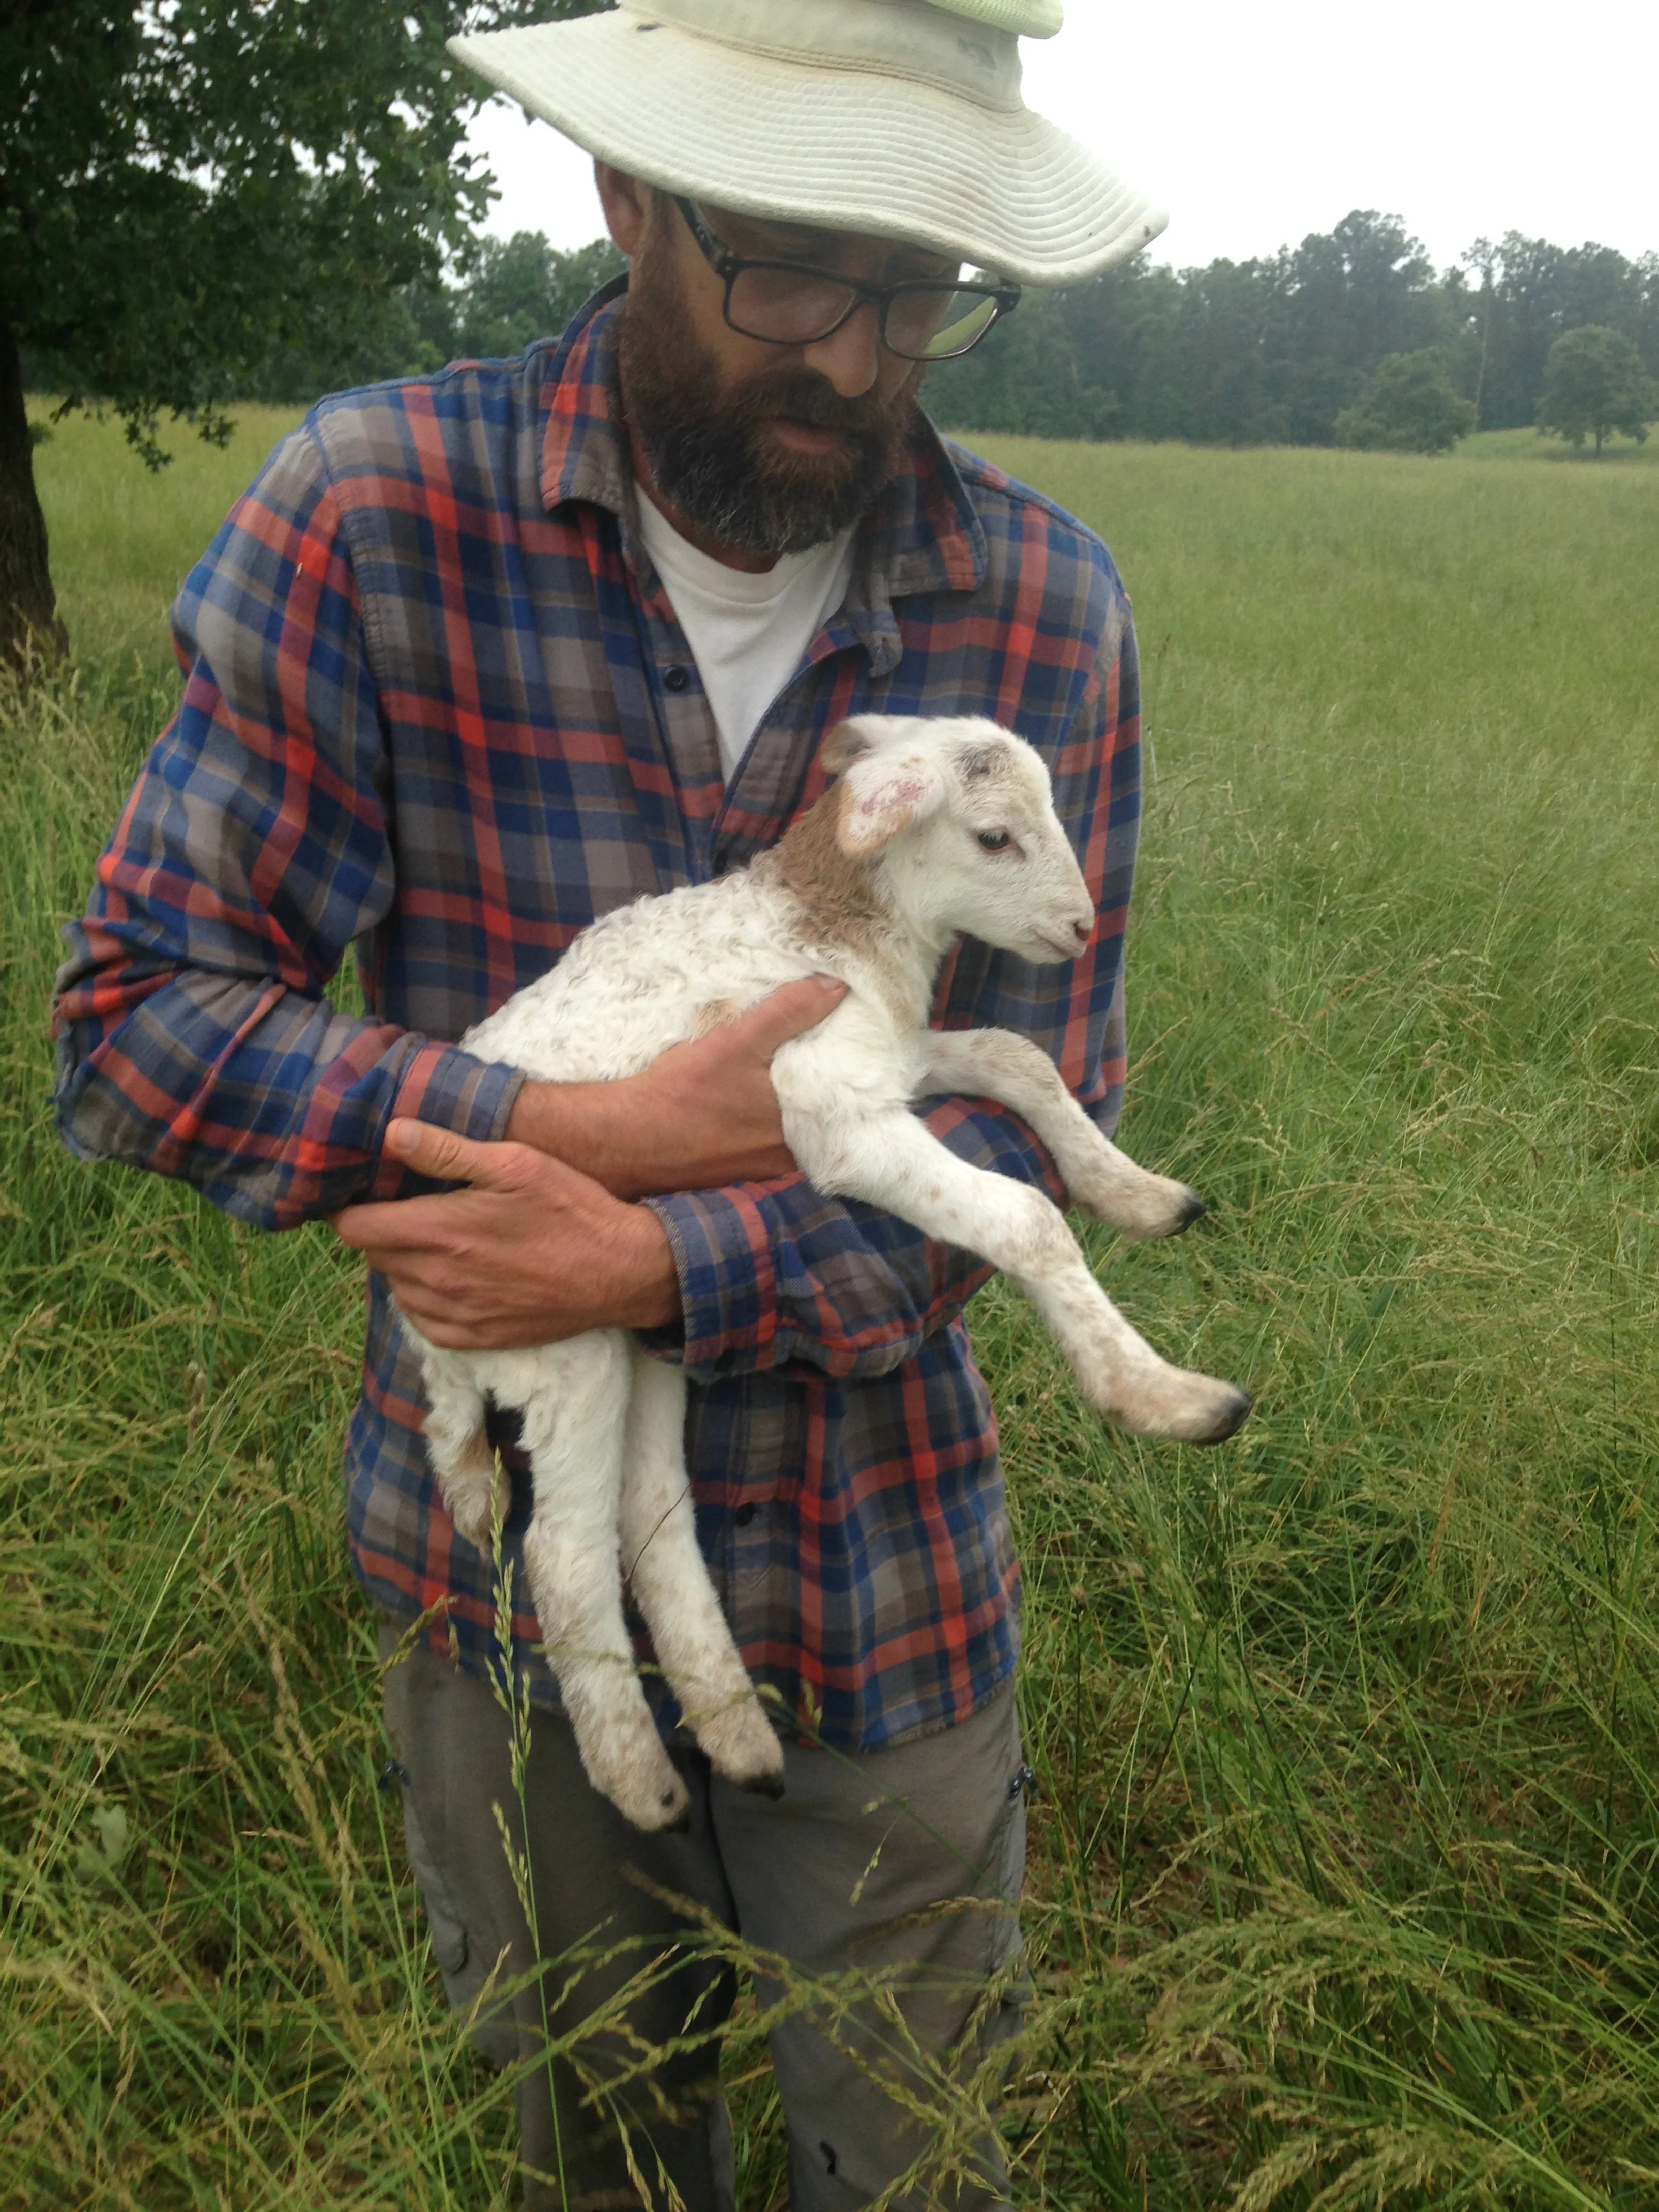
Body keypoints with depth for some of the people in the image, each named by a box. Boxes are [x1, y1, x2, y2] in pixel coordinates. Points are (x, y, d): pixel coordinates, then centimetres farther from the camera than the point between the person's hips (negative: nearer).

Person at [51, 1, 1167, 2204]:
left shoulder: (1048, 608, -10)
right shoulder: (376, 514, -15)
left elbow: (1032, 1124, -10)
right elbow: (138, 1014, -14)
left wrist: (651, 1266, -25)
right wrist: (607, 1131, -24)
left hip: (886, 1588, 1)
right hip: (506, 1555, 0)